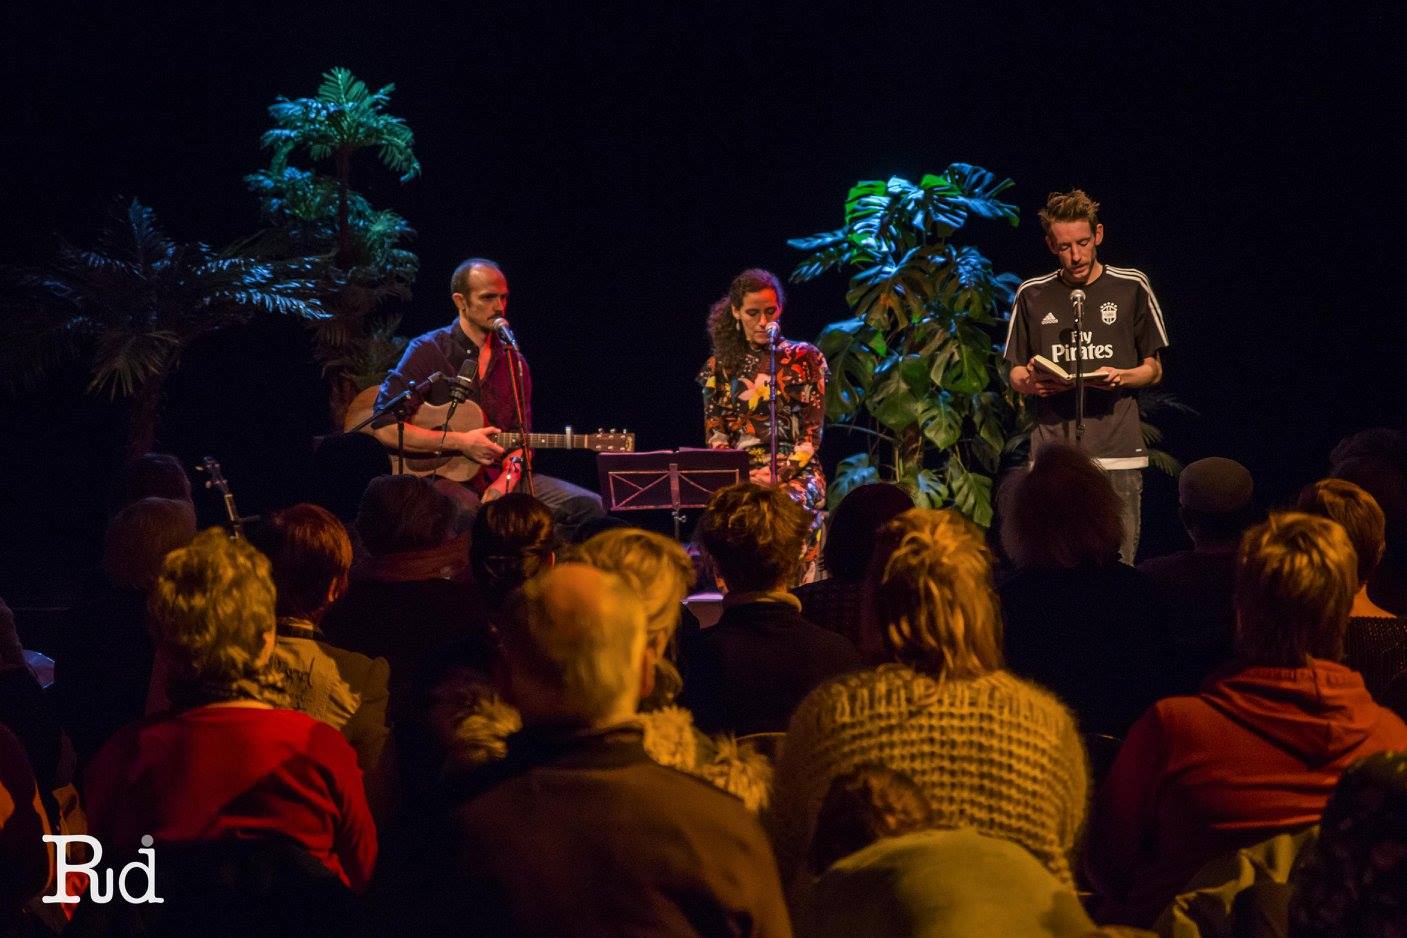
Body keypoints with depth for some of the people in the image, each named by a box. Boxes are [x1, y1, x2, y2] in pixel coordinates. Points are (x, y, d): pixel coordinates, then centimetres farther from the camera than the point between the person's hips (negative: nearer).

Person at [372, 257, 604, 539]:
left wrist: (505, 483, -9)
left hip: (500, 475, 6)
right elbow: (384, 427, -13)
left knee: (590, 507, -11)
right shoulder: (428, 351, -3)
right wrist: (458, 442, -16)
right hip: (442, 476, -6)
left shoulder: (513, 361, 13)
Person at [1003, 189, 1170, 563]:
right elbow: (1015, 374, 18)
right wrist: (1031, 383, -6)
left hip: (1117, 451, -1)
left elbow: (1154, 370, 13)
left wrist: (1120, 377, -9)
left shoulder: (1131, 288, 8)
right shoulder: (1032, 296, 11)